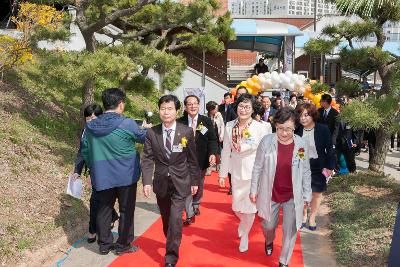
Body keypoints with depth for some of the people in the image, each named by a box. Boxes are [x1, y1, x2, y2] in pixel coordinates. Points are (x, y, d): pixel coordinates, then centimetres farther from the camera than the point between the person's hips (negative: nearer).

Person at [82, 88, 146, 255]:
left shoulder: (90, 126, -2)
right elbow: (143, 137, 2)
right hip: (126, 175, -4)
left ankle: (104, 244, 27)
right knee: (126, 210, 11)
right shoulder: (127, 124, -16)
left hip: (102, 177, 4)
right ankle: (123, 245, 21)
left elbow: (85, 151, 6)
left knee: (104, 209, 16)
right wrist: (146, 128, 23)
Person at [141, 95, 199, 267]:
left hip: (180, 183, -2)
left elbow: (192, 159, -1)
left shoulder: (187, 132, -7)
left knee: (175, 218, -10)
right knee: (166, 218, 16)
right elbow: (147, 159, -5)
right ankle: (173, 242, 41)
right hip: (160, 183, 3)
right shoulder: (151, 133, -4)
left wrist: (194, 181, 2)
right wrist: (147, 182, -14)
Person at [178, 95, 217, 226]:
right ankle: (190, 215, 11)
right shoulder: (180, 122, -7)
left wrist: (212, 153, -19)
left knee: (199, 185, 20)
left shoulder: (206, 121, -3)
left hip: (201, 161, 2)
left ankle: (196, 205, 45)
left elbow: (212, 139, -4)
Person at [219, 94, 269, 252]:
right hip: (236, 172, 3)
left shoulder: (259, 128, -13)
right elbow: (226, 151, 2)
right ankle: (244, 222, 46)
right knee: (237, 207, 10)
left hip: (254, 172, -2)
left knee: (250, 207, 6)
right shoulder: (230, 126, -4)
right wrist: (222, 174, 5)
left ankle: (245, 235, 32)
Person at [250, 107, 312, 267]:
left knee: (290, 230, 7)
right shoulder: (267, 141, -14)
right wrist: (253, 190, -1)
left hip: (293, 196, 0)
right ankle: (269, 242, 55)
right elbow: (257, 168, -5)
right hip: (270, 194, 0)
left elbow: (306, 172, -1)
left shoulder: (301, 144, -11)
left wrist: (307, 194, 3)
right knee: (268, 226, 19)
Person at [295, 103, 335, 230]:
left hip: (318, 165, -1)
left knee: (317, 193, 12)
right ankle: (303, 215, 35)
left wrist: (330, 166, -11)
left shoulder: (323, 129, -15)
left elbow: (330, 149, -10)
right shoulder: (298, 130, -8)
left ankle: (312, 218, 32)